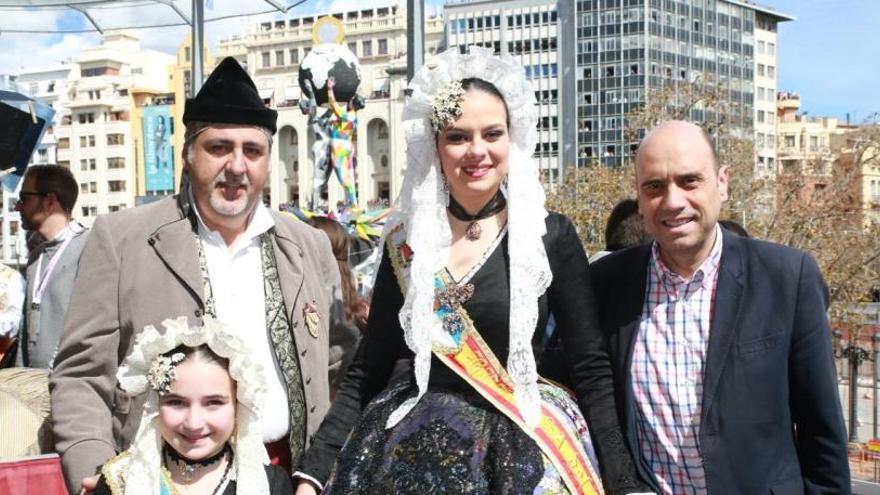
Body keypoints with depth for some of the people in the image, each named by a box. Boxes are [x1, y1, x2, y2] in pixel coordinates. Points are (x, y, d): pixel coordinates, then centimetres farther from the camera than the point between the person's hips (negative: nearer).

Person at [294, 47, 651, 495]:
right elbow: (367, 372, 4)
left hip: (521, 453, -2)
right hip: (411, 453, 2)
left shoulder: (551, 236, -4)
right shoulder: (405, 241, 1)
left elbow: (592, 372, -4)